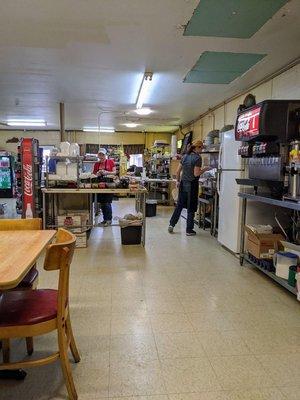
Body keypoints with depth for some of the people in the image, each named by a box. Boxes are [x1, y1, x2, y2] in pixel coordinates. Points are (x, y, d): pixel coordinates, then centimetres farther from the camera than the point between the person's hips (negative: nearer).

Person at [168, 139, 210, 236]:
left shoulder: (185, 156, 8)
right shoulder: (197, 157, -12)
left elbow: (178, 171, 10)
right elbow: (196, 174, -17)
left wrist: (178, 181, 21)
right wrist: (205, 169, -3)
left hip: (183, 183, 6)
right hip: (192, 184, -6)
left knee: (179, 205, 16)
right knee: (191, 208, 4)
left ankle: (171, 224, 16)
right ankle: (189, 230, 11)